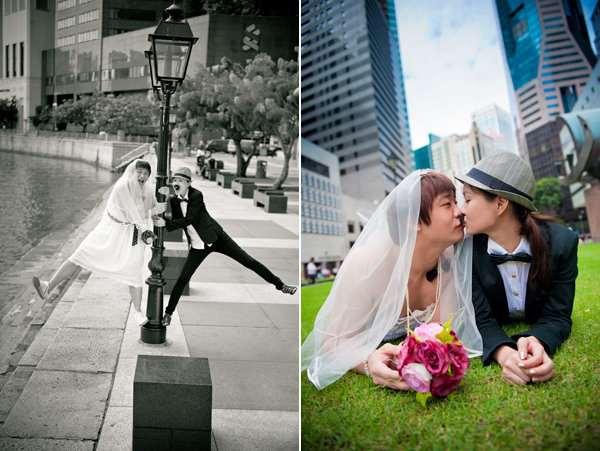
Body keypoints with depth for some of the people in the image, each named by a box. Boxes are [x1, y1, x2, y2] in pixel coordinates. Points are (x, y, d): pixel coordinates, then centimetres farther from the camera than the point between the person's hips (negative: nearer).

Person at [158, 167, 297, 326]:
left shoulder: (197, 195, -17)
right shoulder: (174, 201, -1)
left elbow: (188, 220, -24)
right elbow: (176, 222, 1)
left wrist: (166, 222, -29)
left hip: (216, 238, -4)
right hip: (197, 246, 4)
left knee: (248, 261, -6)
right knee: (182, 279, 1)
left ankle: (279, 284, 3)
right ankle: (168, 313, 17)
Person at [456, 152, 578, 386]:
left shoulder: (561, 241, -21)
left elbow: (557, 316, -18)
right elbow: (483, 320, -20)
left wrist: (537, 342, -44)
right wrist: (504, 354, -46)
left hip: (536, 334, 3)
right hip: (499, 339, -2)